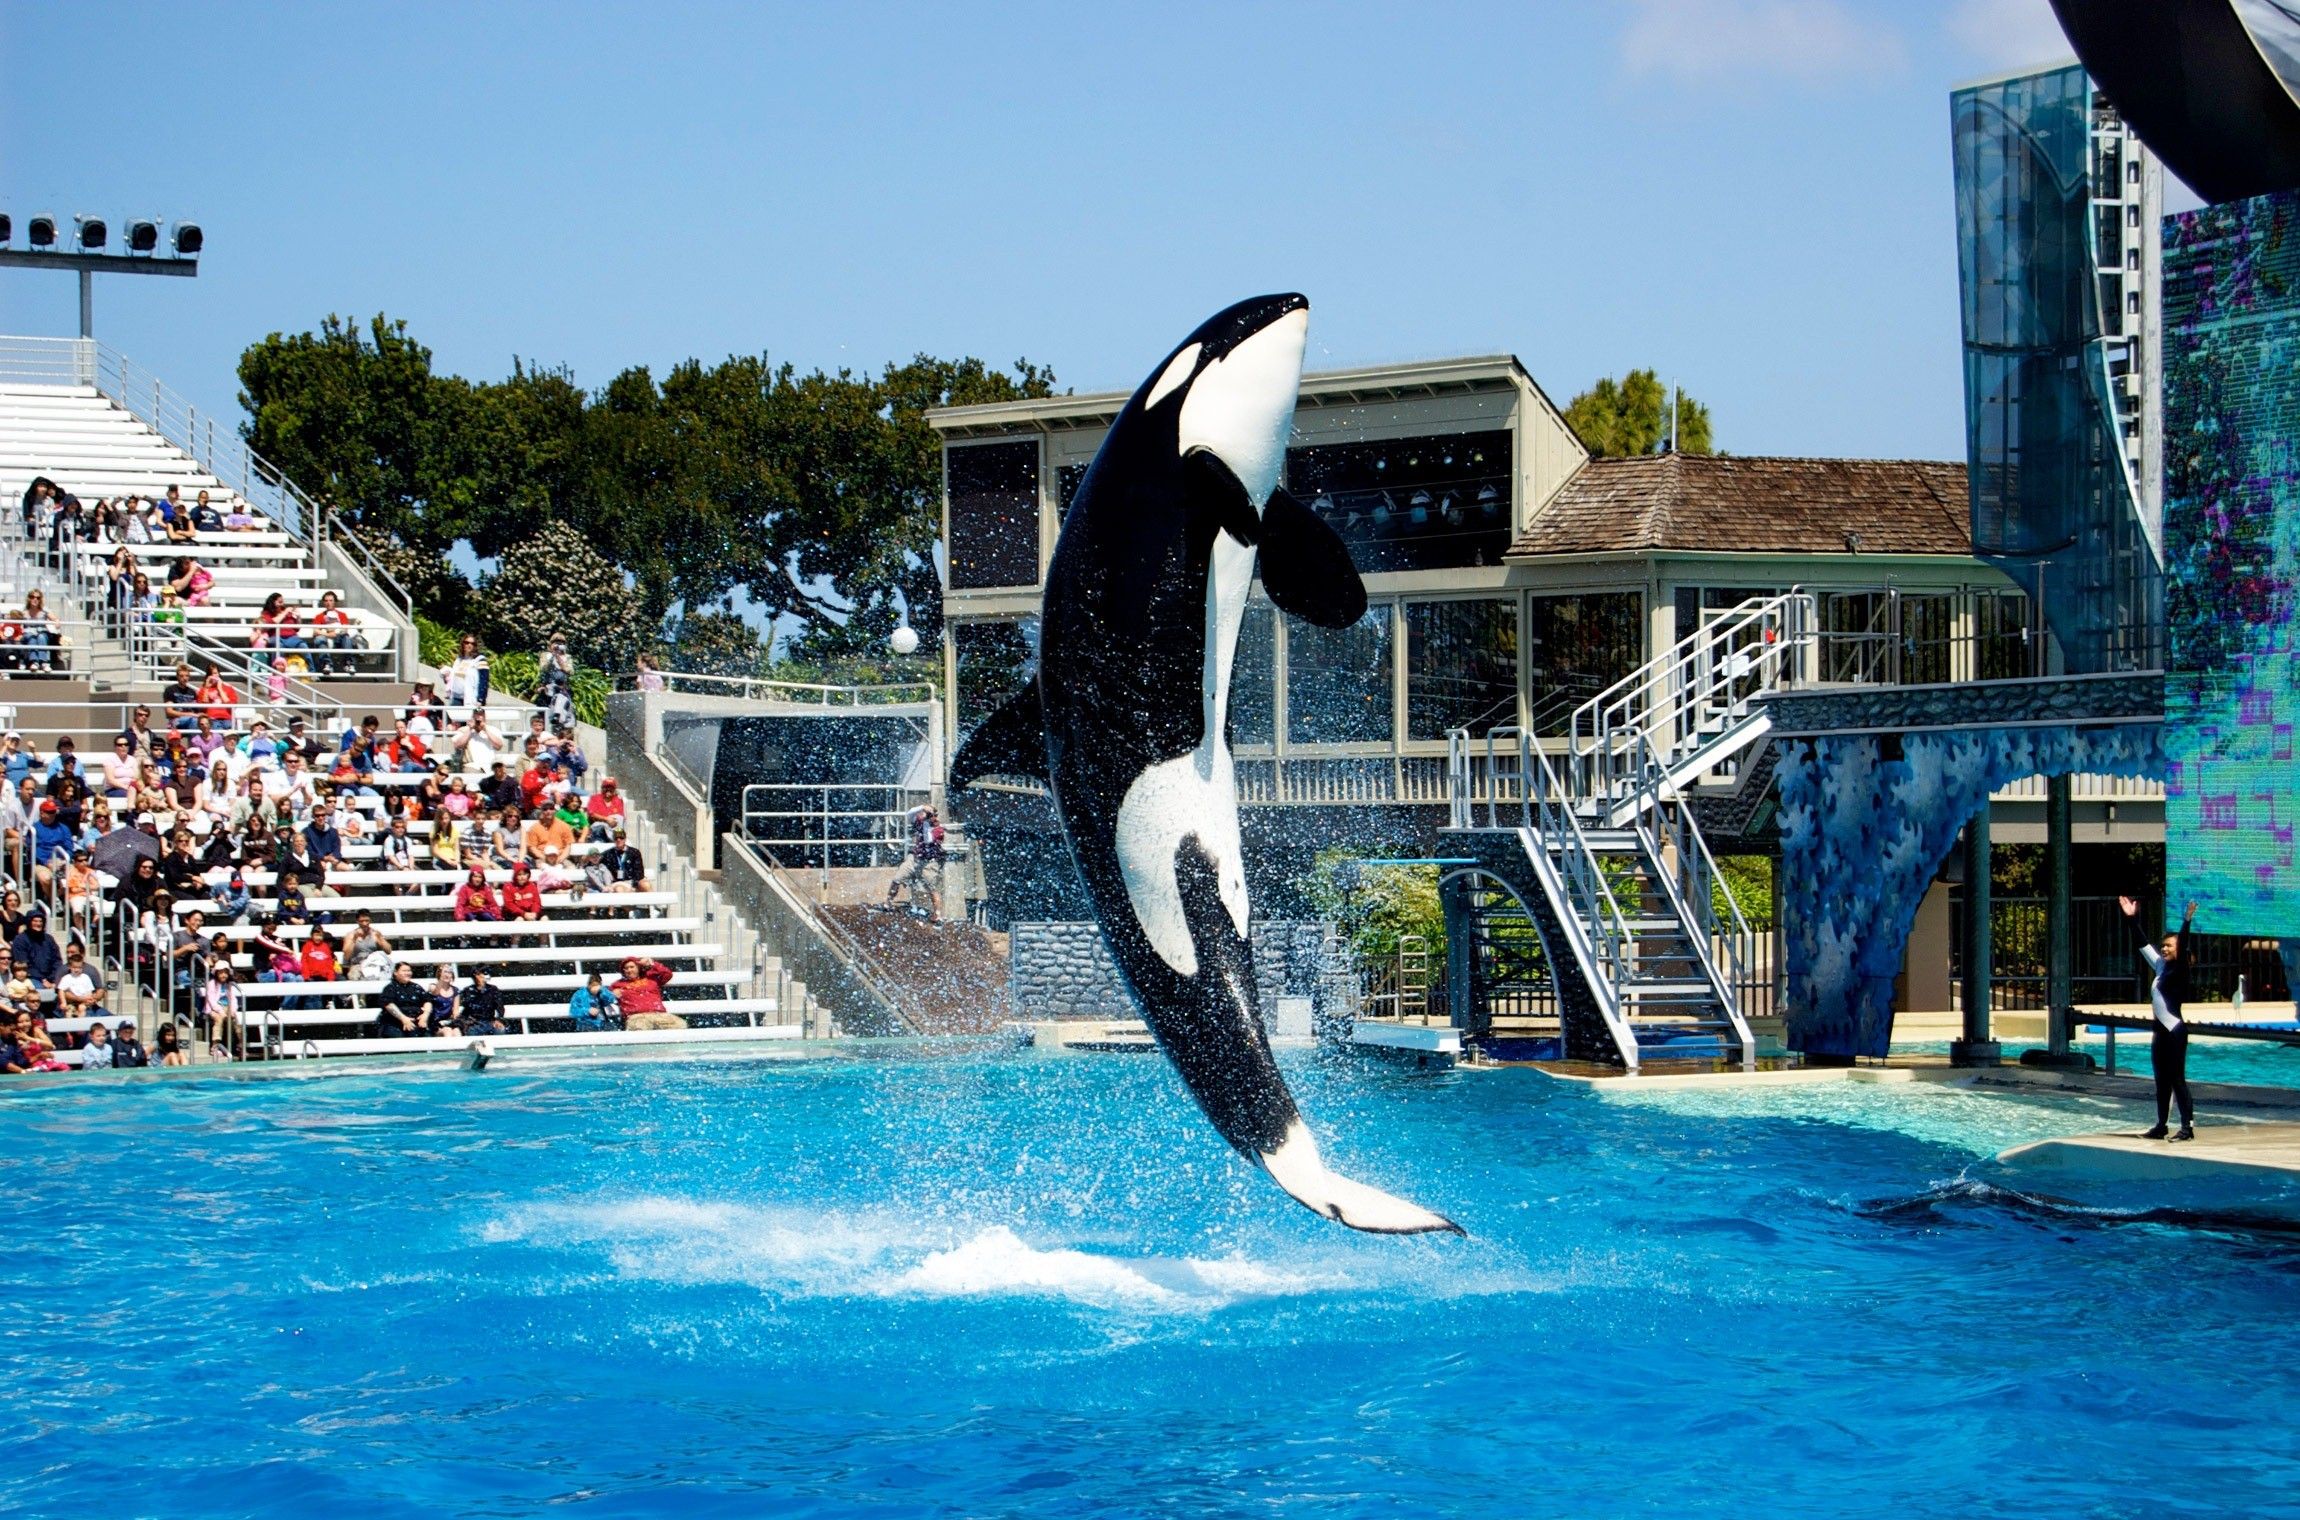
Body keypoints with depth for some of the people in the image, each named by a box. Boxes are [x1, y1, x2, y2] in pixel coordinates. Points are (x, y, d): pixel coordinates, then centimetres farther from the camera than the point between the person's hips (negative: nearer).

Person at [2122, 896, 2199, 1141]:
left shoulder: (2178, 971, -8)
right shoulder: (2160, 967, 12)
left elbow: (2183, 948, -24)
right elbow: (2143, 945, 20)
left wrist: (2187, 923, -35)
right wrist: (2133, 919, 21)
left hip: (2175, 1031, -8)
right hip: (2160, 1030, 8)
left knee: (2177, 1079, -8)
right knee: (2162, 1081, 11)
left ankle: (2188, 1126, -7)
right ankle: (2160, 1126, 16)